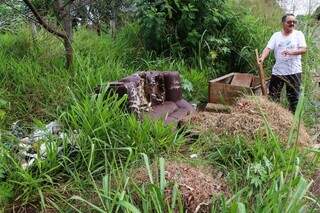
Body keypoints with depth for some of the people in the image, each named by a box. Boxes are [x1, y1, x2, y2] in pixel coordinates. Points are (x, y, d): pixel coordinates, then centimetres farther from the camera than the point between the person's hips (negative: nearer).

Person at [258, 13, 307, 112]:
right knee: (273, 95, 11)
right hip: (277, 71, 2)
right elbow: (268, 48, -7)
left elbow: (304, 49, -10)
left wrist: (291, 52, -29)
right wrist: (262, 58, -27)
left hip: (294, 71, -2)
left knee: (294, 96, 5)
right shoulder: (276, 35, 5)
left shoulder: (298, 34, 0)